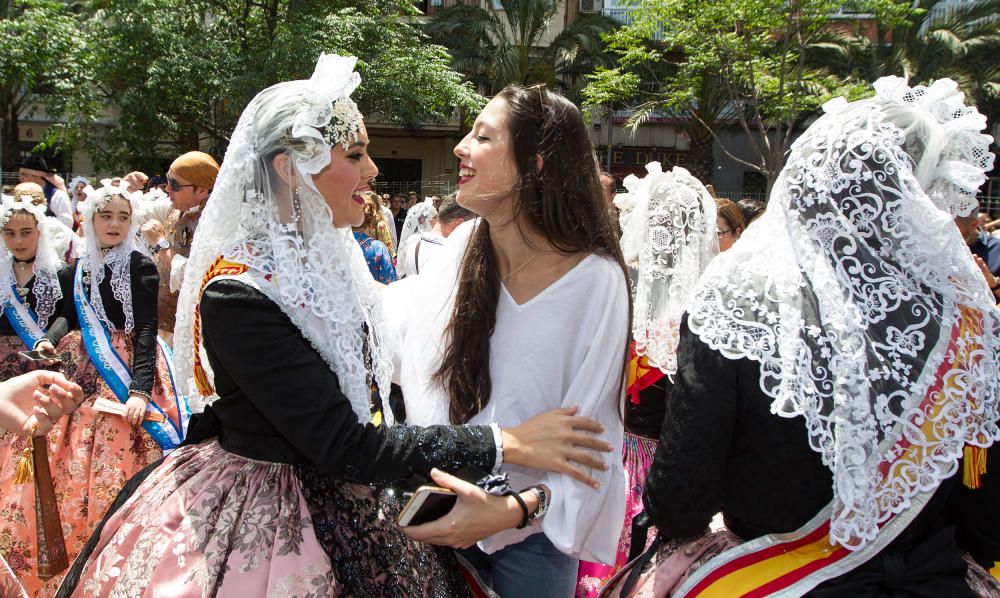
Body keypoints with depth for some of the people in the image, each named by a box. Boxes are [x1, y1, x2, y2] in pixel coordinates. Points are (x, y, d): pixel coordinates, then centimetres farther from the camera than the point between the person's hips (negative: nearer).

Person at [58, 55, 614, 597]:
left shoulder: (328, 256, -2)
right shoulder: (236, 295, -25)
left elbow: (375, 401, 3)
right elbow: (342, 446, -26)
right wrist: (505, 444, -25)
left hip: (343, 500, 7)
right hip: (260, 521, -6)